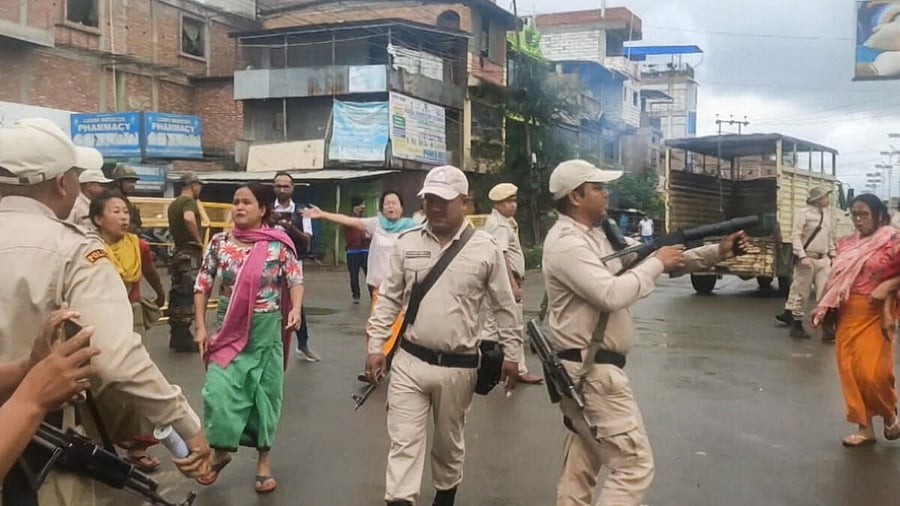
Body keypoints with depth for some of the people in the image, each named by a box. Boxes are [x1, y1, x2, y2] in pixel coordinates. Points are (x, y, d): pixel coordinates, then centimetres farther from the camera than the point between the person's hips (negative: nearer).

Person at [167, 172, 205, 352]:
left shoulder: (173, 204, 16)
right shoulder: (189, 201, -13)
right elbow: (189, 218, -34)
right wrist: (199, 240, -24)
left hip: (178, 252, 9)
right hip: (190, 253, -9)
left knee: (177, 295, 12)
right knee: (188, 296, -6)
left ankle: (176, 336, 17)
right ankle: (183, 338, -5)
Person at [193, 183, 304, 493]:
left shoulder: (278, 244, -7)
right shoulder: (219, 242, -2)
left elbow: (296, 281, -4)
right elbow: (202, 286, 3)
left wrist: (296, 309, -23)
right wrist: (201, 328, -3)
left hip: (265, 331, -1)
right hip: (229, 330, 1)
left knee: (265, 393, 8)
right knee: (219, 390, -3)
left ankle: (264, 461, 23)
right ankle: (221, 452, 22)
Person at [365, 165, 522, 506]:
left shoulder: (485, 248, -5)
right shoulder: (407, 243, 1)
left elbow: (505, 307, 2)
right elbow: (389, 299, 7)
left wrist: (511, 354, 3)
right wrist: (376, 345, 3)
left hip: (458, 367, -1)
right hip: (409, 361, 1)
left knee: (449, 441, 17)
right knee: (403, 441, -1)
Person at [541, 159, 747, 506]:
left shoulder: (597, 236, 14)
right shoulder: (567, 243, -17)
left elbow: (663, 261, 17)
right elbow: (612, 294, -28)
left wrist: (718, 252, 10)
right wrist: (657, 263, -14)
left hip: (584, 368, 10)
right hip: (592, 370, -10)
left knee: (582, 465, 15)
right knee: (634, 464, -5)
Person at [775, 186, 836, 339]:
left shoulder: (827, 213, 13)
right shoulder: (803, 213, -8)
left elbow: (830, 236, 20)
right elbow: (796, 236, -13)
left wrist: (832, 254, 14)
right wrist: (802, 256, -20)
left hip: (823, 259, 6)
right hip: (808, 258, -6)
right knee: (801, 293, 2)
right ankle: (796, 325, 15)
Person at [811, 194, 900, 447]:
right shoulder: (846, 243, 8)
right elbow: (835, 277, 11)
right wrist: (821, 306, 5)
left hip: (876, 314, -5)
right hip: (847, 314, 5)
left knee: (873, 372, -8)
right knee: (850, 370, 3)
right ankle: (864, 427, 15)